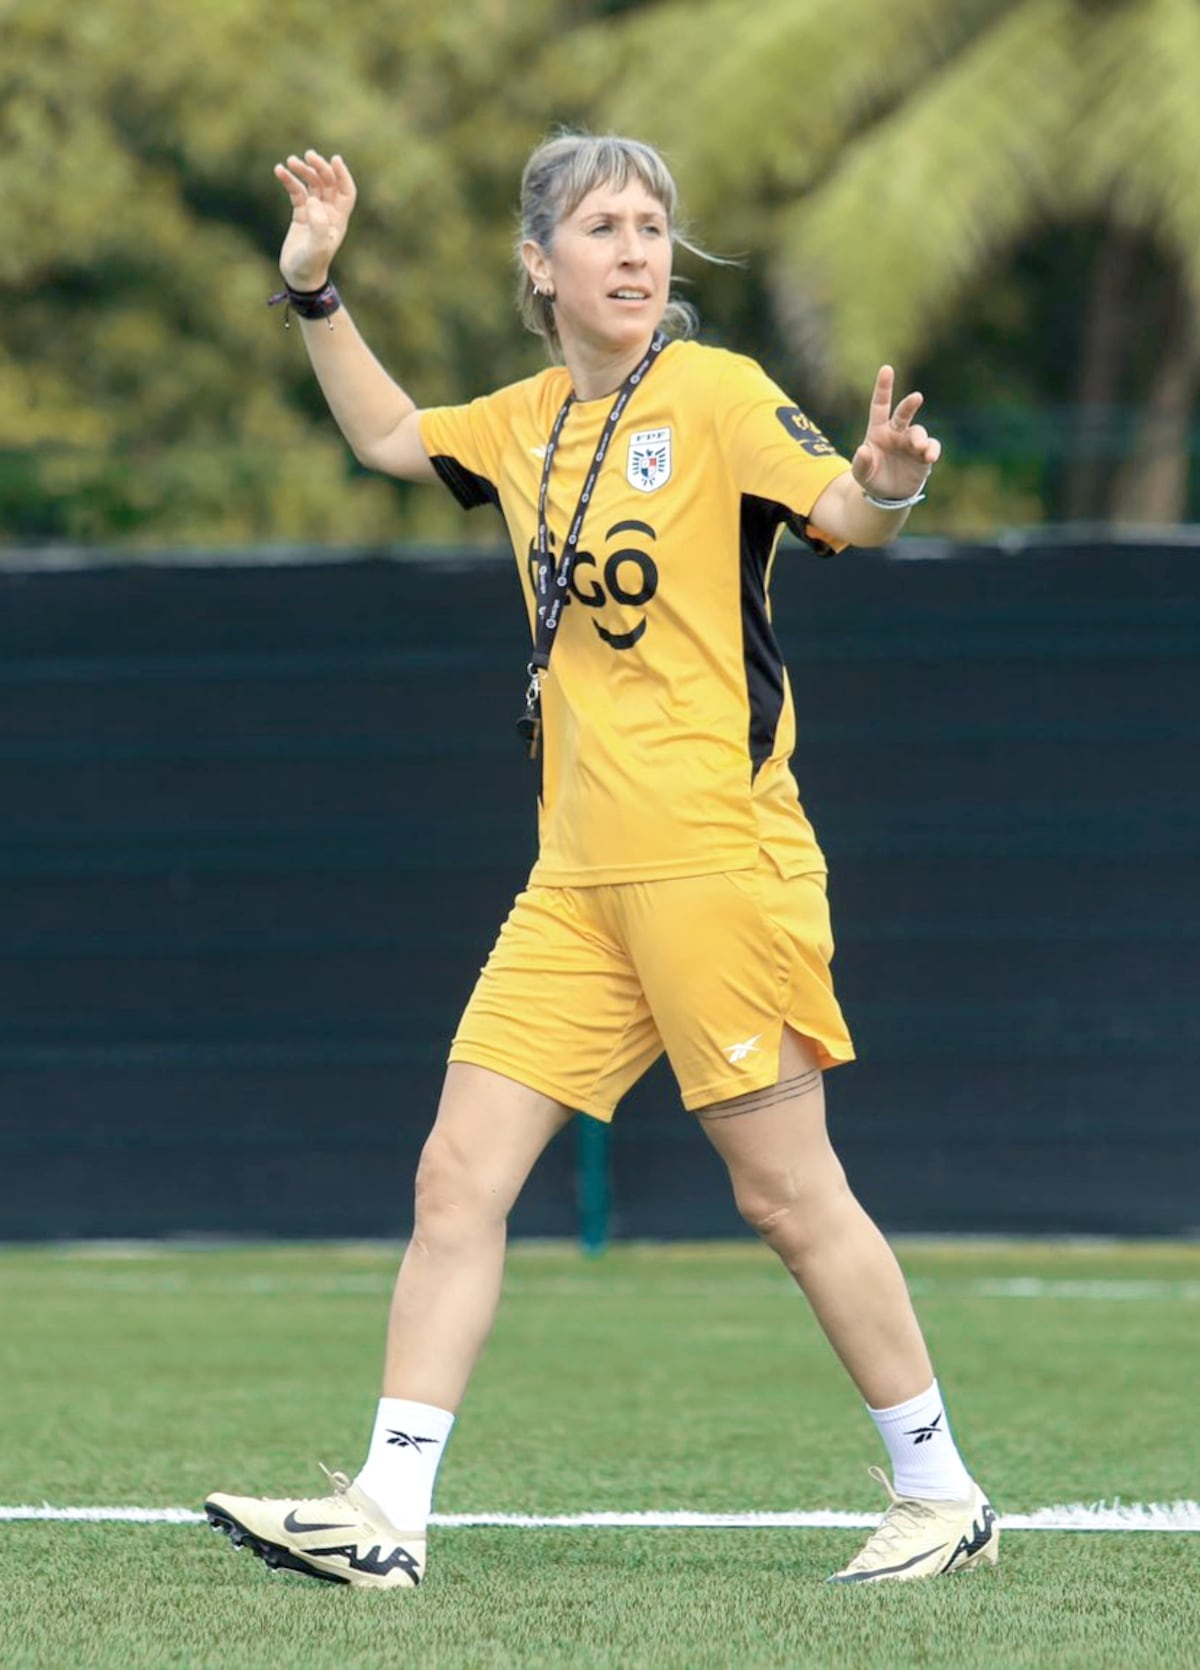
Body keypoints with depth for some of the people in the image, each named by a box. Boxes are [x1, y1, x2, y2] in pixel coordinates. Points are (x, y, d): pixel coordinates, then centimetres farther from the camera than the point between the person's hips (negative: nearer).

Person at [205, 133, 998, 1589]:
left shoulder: (714, 392, -7)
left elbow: (841, 515, -19)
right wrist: (314, 292, 21)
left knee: (786, 1192, -2)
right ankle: (384, 1520, 2)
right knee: (457, 1178, 0)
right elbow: (388, 436, 31)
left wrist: (885, 483, -41)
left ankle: (944, 1497, 11)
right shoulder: (527, 422, 13)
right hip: (576, 875, 6)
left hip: (717, 857, -6)